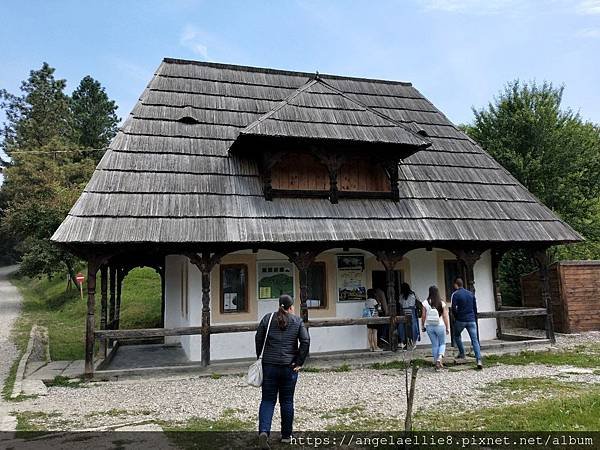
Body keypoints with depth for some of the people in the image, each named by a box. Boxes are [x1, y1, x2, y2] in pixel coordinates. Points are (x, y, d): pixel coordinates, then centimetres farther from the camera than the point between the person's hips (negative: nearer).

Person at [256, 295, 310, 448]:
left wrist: (260, 358, 10)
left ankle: (264, 431, -11)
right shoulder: (297, 321, 2)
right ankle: (286, 436, 19)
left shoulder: (267, 318, 4)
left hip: (269, 365, 1)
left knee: (268, 400, 7)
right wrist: (299, 362, -2)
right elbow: (305, 341, -7)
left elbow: (258, 339, 2)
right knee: (287, 401, 11)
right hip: (289, 366, 0)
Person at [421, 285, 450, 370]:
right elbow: (445, 317, -7)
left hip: (429, 326, 1)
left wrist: (423, 326, 12)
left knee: (434, 345, 14)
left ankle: (436, 363, 18)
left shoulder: (425, 303, -7)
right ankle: (439, 358, -7)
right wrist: (447, 328, 3)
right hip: (440, 326, -1)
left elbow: (423, 316, -2)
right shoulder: (442, 303, -9)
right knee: (442, 343, 17)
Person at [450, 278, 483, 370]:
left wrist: (456, 317, 5)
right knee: (475, 340, -2)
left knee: (457, 336, 23)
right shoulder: (471, 293, 11)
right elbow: (475, 308, 14)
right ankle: (479, 360, -14)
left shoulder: (455, 294, -5)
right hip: (471, 320, 3)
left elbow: (453, 308, -12)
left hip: (460, 320, -3)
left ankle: (462, 353, 22)